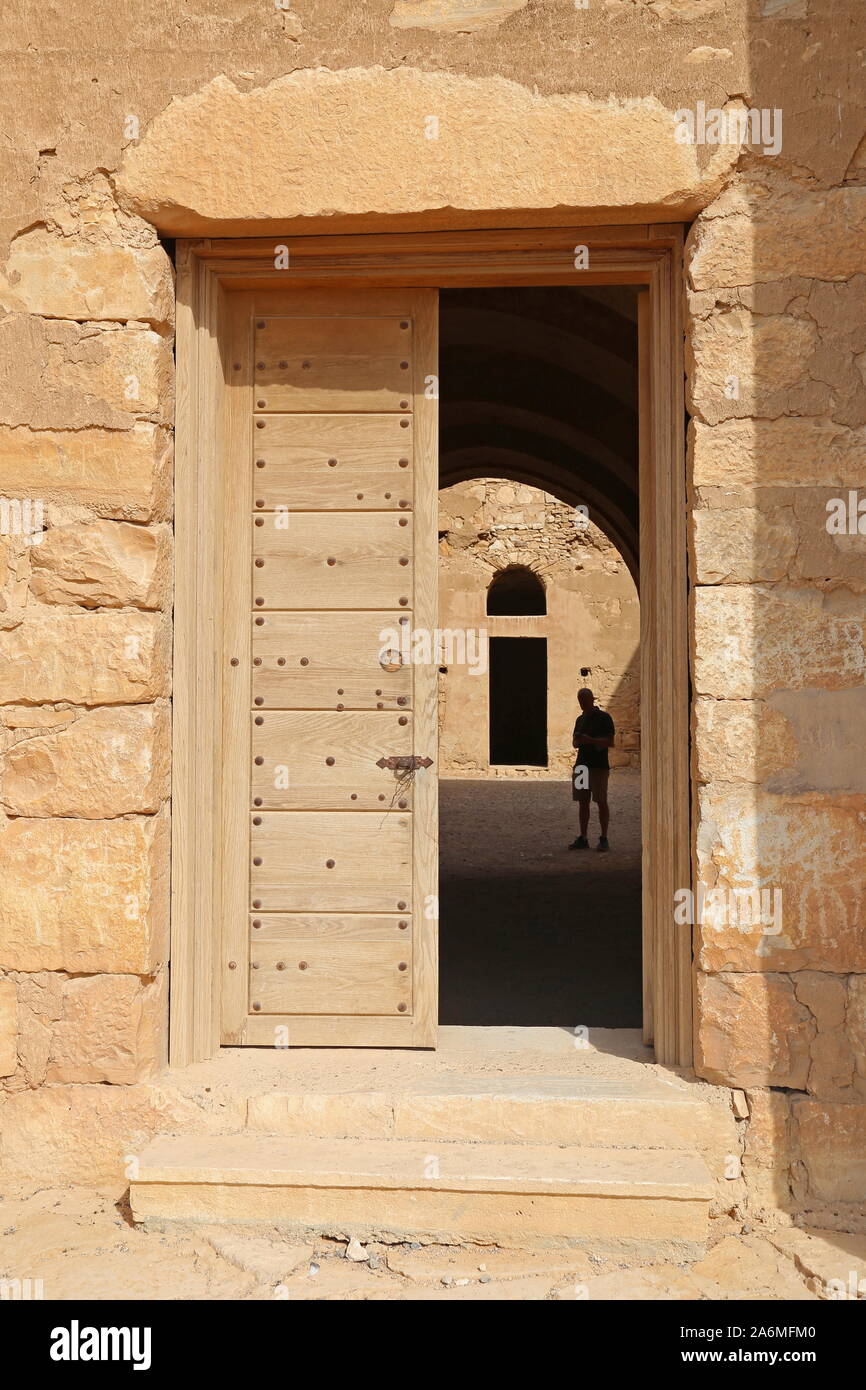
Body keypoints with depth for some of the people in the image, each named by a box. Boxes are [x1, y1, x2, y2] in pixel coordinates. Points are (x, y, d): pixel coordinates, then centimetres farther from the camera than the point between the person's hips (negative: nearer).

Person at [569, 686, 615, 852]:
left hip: (599, 765, -6)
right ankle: (582, 838, 10)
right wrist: (578, 741, -2)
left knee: (601, 801, -5)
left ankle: (604, 839, -1)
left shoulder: (604, 717, -2)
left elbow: (610, 742, -8)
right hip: (581, 764, 6)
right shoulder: (580, 719, 17)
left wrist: (590, 740, -19)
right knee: (583, 802, 6)